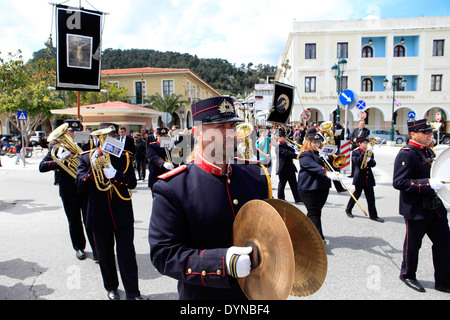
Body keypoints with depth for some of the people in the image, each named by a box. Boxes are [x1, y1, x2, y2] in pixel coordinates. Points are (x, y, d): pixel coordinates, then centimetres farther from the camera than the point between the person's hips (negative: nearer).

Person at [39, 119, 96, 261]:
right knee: (74, 222, 15)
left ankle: (96, 250, 11)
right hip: (69, 193, 1)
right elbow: (42, 167, -6)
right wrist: (59, 161, -23)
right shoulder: (57, 147, 1)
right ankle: (79, 248, 33)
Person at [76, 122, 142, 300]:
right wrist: (93, 167, -22)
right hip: (100, 217, 1)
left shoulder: (124, 156, 0)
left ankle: (133, 293, 14)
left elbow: (132, 182, -8)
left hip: (122, 215, -1)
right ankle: (111, 287, 38)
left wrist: (114, 174, -26)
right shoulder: (86, 157, 1)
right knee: (105, 255, 16)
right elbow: (80, 185, -7)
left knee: (127, 255, 0)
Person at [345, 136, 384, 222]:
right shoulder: (355, 152, -2)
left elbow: (374, 164, 4)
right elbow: (357, 161, -20)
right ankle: (348, 210, 24)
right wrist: (364, 153, -22)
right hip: (360, 178, -5)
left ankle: (373, 215, 10)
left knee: (371, 197, 4)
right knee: (357, 194, 5)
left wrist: (369, 160, -16)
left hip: (369, 178, 5)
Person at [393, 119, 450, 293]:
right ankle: (407, 275, 30)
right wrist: (428, 183, -29)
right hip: (416, 210, -8)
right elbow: (399, 182, -25)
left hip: (435, 206, 8)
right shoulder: (406, 154, -17)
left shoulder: (428, 151, 11)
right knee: (413, 245, 8)